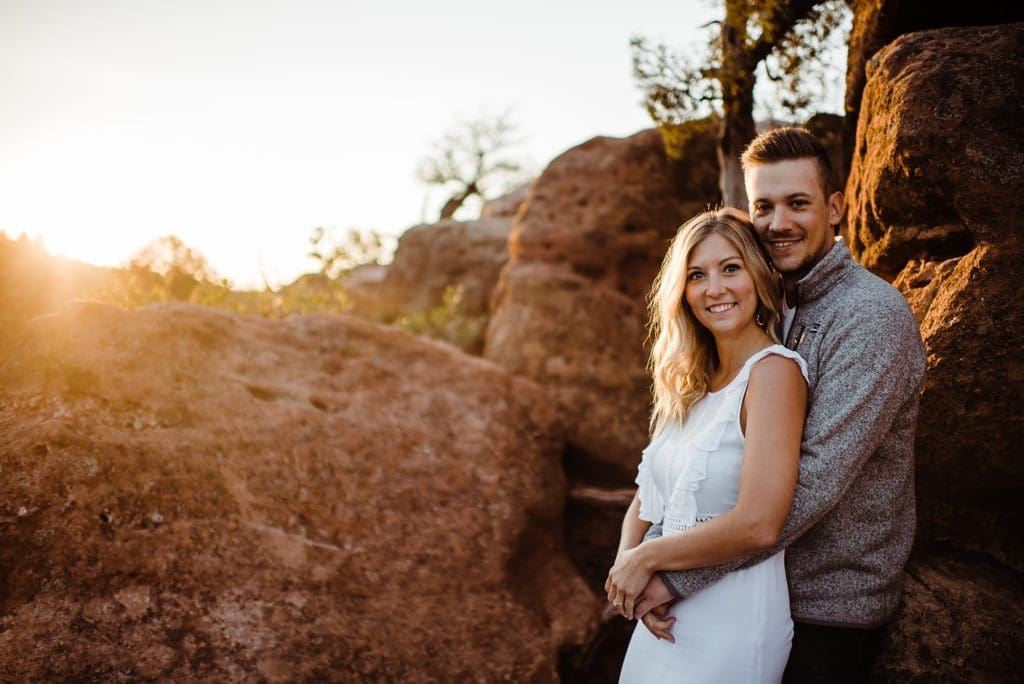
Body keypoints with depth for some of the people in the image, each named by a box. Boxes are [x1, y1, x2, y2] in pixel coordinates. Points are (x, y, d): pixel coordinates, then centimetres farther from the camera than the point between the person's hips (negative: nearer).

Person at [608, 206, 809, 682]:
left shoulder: (773, 371, -17)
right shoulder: (691, 384, 7)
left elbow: (757, 525, -26)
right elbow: (648, 497, 9)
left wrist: (646, 558, -15)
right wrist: (624, 560, -11)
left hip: (730, 623, -7)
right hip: (669, 615, 7)